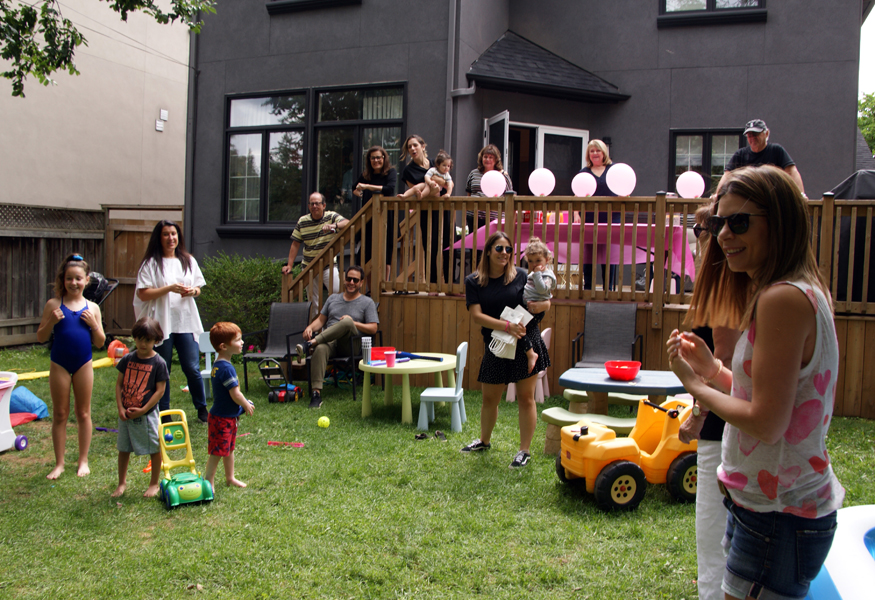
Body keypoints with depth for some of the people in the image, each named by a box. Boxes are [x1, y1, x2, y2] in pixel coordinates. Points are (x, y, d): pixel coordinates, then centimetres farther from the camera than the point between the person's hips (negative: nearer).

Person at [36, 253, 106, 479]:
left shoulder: (92, 308, 1)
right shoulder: (54, 305, -2)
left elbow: (100, 342, 3)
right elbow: (41, 337, -1)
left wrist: (93, 324, -13)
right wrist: (51, 322, -17)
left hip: (84, 365, 1)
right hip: (59, 365, -1)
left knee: (83, 414, 9)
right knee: (60, 415, 7)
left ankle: (83, 461, 21)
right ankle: (59, 463, 17)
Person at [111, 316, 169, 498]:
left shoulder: (158, 363, -9)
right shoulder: (128, 359, 2)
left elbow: (160, 390, -11)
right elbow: (119, 383, 4)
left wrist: (143, 410, -15)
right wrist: (120, 408, -6)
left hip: (147, 414, -4)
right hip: (125, 413, 4)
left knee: (154, 449, 5)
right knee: (123, 449, 13)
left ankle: (154, 484, 21)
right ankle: (122, 483, 29)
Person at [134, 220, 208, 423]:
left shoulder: (188, 261, 12)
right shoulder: (151, 263, -1)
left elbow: (198, 287, 17)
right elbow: (142, 294, -8)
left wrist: (193, 291, -6)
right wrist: (169, 288, -17)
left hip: (186, 322, 3)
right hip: (161, 324, -2)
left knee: (192, 368, 0)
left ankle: (202, 409, 15)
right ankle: (163, 413, 16)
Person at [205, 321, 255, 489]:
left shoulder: (217, 365, 6)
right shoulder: (226, 368, -25)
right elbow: (235, 394, -23)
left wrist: (245, 403, 12)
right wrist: (247, 406, -6)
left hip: (228, 416, 10)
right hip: (222, 418, -10)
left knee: (229, 448, 21)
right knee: (217, 452, -1)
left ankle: (230, 477, 34)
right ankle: (209, 482, 9)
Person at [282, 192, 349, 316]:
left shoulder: (331, 216, -3)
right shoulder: (302, 222, 4)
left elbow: (347, 223, -21)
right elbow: (295, 244, 8)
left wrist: (334, 225, -40)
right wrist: (289, 265, 4)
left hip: (328, 265, -2)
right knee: (313, 302, 5)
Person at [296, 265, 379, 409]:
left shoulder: (367, 302, 13)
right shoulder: (333, 298, 26)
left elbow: (373, 328, 4)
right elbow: (321, 320, 23)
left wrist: (353, 323, -9)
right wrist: (310, 327, 1)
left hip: (351, 344, -2)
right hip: (330, 341, 3)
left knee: (347, 322, -37)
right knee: (320, 349, -37)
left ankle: (311, 343, -33)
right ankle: (316, 393, -42)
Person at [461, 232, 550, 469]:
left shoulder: (520, 275, -1)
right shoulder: (473, 281, -2)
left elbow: (545, 301, 6)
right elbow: (477, 315, -12)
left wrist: (542, 304, -19)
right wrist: (507, 326, -24)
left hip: (526, 344, -1)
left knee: (525, 398, 3)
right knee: (489, 398, 14)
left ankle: (525, 451, 15)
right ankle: (484, 441, 38)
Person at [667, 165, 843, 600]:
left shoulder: (783, 299, -22)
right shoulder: (804, 292, 10)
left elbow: (767, 424, -24)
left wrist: (696, 386, -10)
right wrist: (713, 370, 4)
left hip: (779, 517, -10)